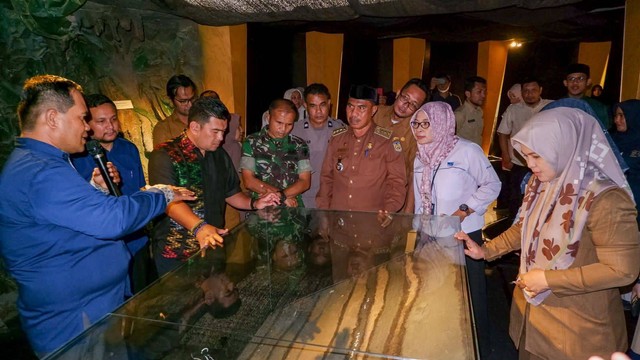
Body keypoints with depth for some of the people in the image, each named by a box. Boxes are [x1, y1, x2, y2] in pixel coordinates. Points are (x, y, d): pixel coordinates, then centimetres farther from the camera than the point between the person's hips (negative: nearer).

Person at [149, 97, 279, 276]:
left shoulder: (220, 155, 8)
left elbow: (231, 192, 17)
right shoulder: (165, 155, -14)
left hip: (214, 247, 6)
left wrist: (254, 203, -1)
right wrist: (199, 227, -43)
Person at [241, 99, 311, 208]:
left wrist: (280, 195, -11)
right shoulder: (252, 142, 5)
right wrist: (284, 197, -5)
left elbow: (305, 182, 6)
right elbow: (248, 181, -1)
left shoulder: (299, 145, 11)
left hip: (293, 207, 1)